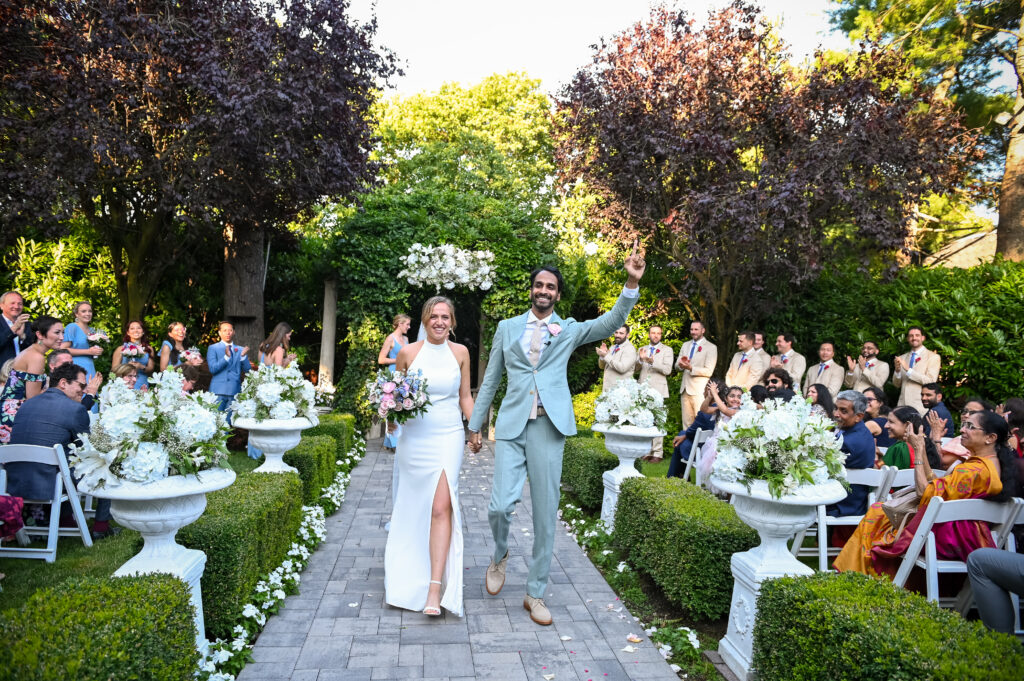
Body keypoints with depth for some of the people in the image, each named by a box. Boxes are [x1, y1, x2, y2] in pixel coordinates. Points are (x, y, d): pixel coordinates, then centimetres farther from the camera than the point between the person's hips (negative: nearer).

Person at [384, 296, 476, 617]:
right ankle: (408, 567, 39)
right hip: (414, 438, 1)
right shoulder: (408, 353, 0)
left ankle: (436, 588, -11)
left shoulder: (460, 353, 3)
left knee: (441, 507, -12)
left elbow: (465, 396, 11)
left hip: (448, 438, -1)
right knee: (413, 506, 13)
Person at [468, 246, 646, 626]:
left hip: (549, 427, 0)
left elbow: (611, 322, -6)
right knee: (500, 506, -10)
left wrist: (632, 284, -20)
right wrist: (475, 424, 14)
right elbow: (491, 380, 15)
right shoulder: (507, 328, 12)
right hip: (511, 426, 0)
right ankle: (500, 556, 25)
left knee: (546, 514, 4)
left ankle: (536, 593, 20)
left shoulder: (569, 331, 10)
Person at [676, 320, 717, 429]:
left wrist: (691, 368, -20)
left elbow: (708, 371, -10)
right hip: (685, 388, 6)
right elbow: (677, 365, 14)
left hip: (699, 391, -6)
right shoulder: (685, 345, 17)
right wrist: (681, 364, -9)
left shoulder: (711, 348, -2)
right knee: (686, 421, 6)